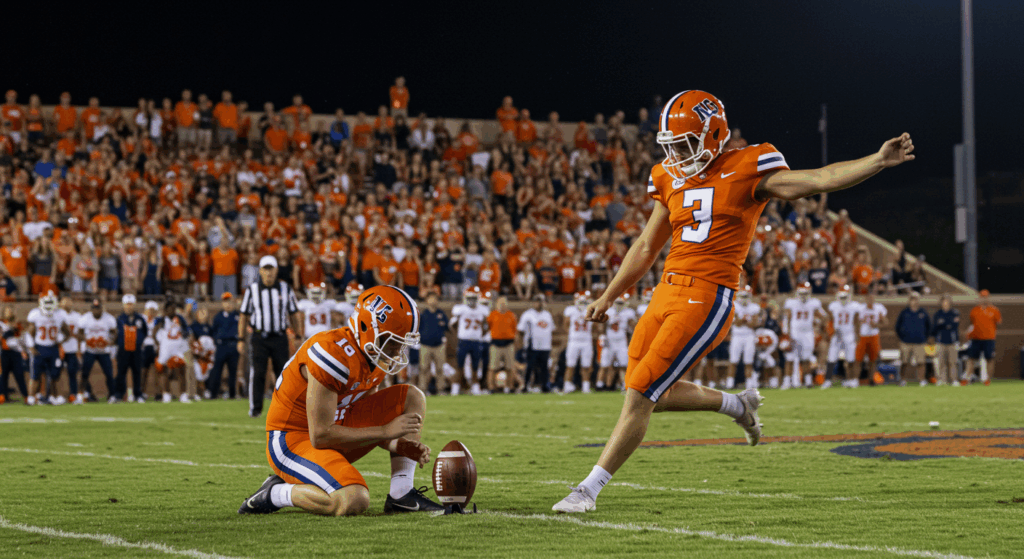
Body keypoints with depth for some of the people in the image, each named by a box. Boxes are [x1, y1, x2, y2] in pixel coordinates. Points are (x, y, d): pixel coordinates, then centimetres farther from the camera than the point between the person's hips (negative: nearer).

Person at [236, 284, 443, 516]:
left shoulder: (375, 356, 1)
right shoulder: (333, 354, -27)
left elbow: (366, 422, 10)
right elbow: (320, 436, -27)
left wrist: (400, 446, -11)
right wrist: (387, 431, -22)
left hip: (332, 429, 9)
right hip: (293, 439, -9)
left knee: (412, 397, 1)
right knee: (355, 501, -33)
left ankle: (401, 494, -2)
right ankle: (276, 493, -9)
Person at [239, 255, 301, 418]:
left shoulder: (286, 289, 5)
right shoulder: (252, 290, 2)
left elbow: (293, 315, 11)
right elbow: (244, 316, 7)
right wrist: (241, 339, 4)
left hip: (280, 338, 1)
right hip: (259, 338, -1)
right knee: (257, 373, -8)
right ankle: (255, 408, -2)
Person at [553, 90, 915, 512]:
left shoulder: (745, 170, -4)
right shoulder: (673, 180, 14)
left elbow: (820, 180, -8)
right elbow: (646, 247, 23)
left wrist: (877, 161, -20)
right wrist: (607, 298, 25)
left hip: (707, 299, -7)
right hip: (668, 292, 7)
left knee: (640, 395, -9)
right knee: (654, 395, 12)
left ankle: (590, 489, 0)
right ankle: (737, 406, 33)